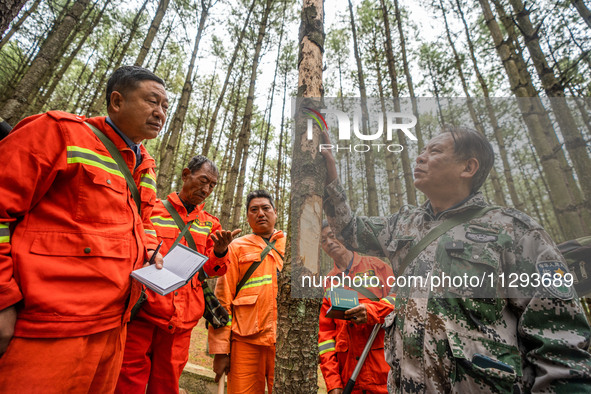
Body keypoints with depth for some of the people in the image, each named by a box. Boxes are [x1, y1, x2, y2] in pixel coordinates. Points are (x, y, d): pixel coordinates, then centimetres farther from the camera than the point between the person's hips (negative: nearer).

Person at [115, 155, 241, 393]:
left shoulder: (210, 224, 10)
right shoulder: (151, 210, 3)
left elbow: (210, 269, 5)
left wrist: (219, 252, -16)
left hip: (182, 318, 3)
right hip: (143, 311, -2)